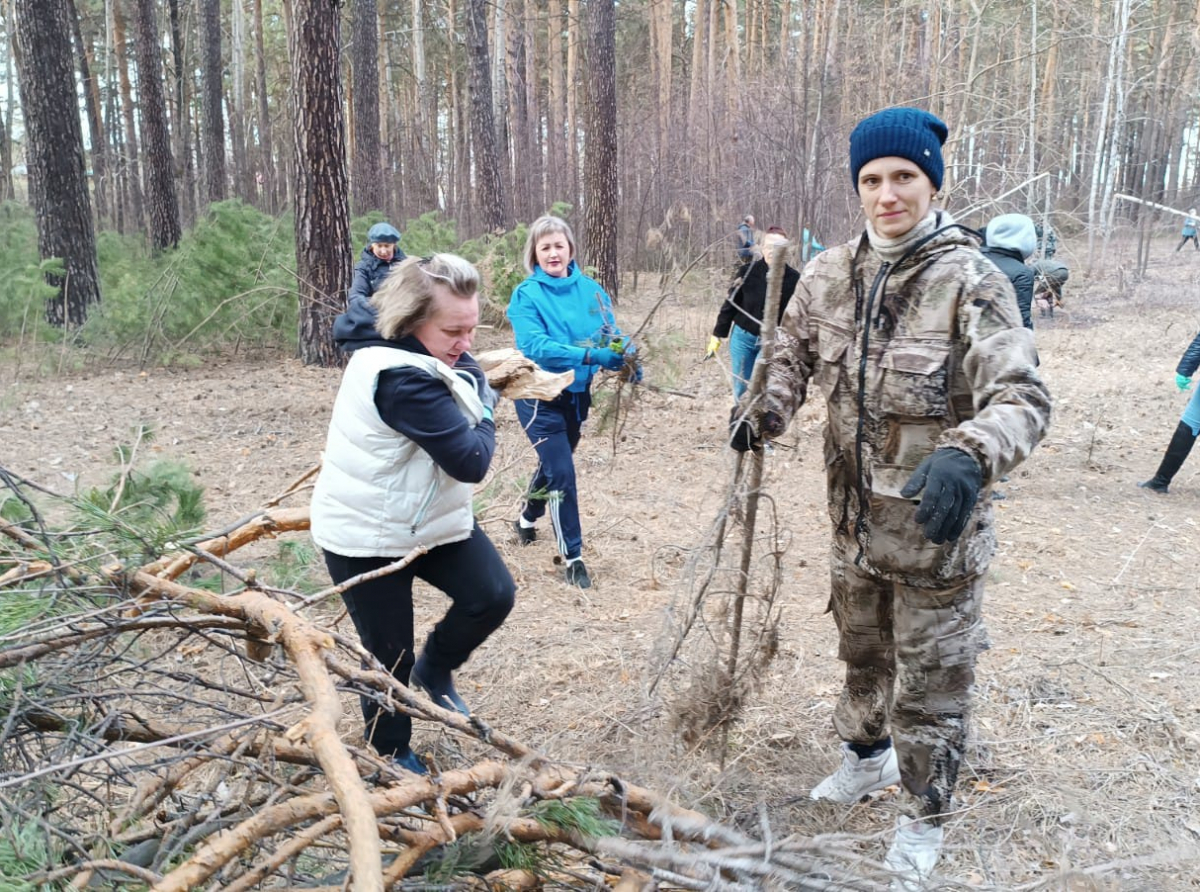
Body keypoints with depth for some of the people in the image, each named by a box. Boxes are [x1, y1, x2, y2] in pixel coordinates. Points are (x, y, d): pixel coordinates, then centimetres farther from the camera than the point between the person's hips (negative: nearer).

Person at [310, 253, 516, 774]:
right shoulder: (404, 379, -31)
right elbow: (471, 461, -31)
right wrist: (484, 409, -10)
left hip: (429, 517, 9)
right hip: (367, 535, -8)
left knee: (493, 595, -6)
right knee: (390, 656, 7)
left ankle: (435, 670, 21)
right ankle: (390, 754, 32)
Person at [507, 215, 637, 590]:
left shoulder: (590, 290, -2)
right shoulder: (527, 294, -14)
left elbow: (613, 334, 0)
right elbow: (534, 346, -26)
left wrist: (628, 357, -23)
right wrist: (590, 356, -34)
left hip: (578, 393, 5)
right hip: (541, 395, -5)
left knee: (554, 464, 22)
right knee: (562, 473, -7)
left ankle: (527, 518, 49)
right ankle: (573, 556, 6)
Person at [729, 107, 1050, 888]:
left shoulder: (970, 280, -18)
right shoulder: (830, 274, -1)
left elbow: (1023, 396, -26)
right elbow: (793, 354, 11)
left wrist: (969, 455, -46)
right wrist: (767, 411, -9)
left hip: (937, 524, -5)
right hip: (855, 516, 6)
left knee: (930, 684, 9)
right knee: (861, 651, 26)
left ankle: (925, 820, 33)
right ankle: (868, 757, 53)